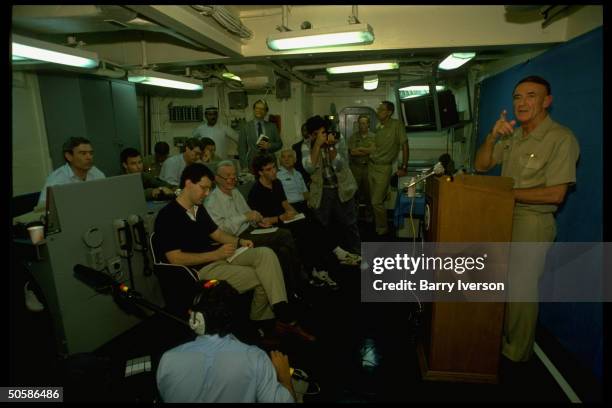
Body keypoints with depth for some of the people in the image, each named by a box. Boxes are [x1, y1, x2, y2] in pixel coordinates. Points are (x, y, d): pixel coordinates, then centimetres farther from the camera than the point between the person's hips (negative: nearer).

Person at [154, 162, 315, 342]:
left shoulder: (198, 209, 13)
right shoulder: (167, 216, -13)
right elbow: (176, 259, -19)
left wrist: (238, 241, 1)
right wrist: (216, 254, -20)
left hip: (218, 257, 8)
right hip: (200, 269, -8)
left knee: (266, 254, -14)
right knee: (262, 277, -15)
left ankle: (284, 318, -15)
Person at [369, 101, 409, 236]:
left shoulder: (396, 125, -11)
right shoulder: (378, 127, 8)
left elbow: (404, 146, -12)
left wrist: (404, 167, -12)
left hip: (384, 168, -6)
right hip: (371, 165, 6)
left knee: (376, 202, -7)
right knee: (373, 199, 12)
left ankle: (382, 229, 12)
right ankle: (376, 225, 30)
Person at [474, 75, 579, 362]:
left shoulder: (561, 139, -15)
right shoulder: (512, 136, 8)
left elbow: (555, 194, -21)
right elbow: (481, 166, 4)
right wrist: (492, 137, -12)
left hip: (531, 223, -7)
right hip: (502, 218, 7)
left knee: (521, 291, 6)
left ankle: (516, 352, 26)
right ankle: (497, 336, 40)